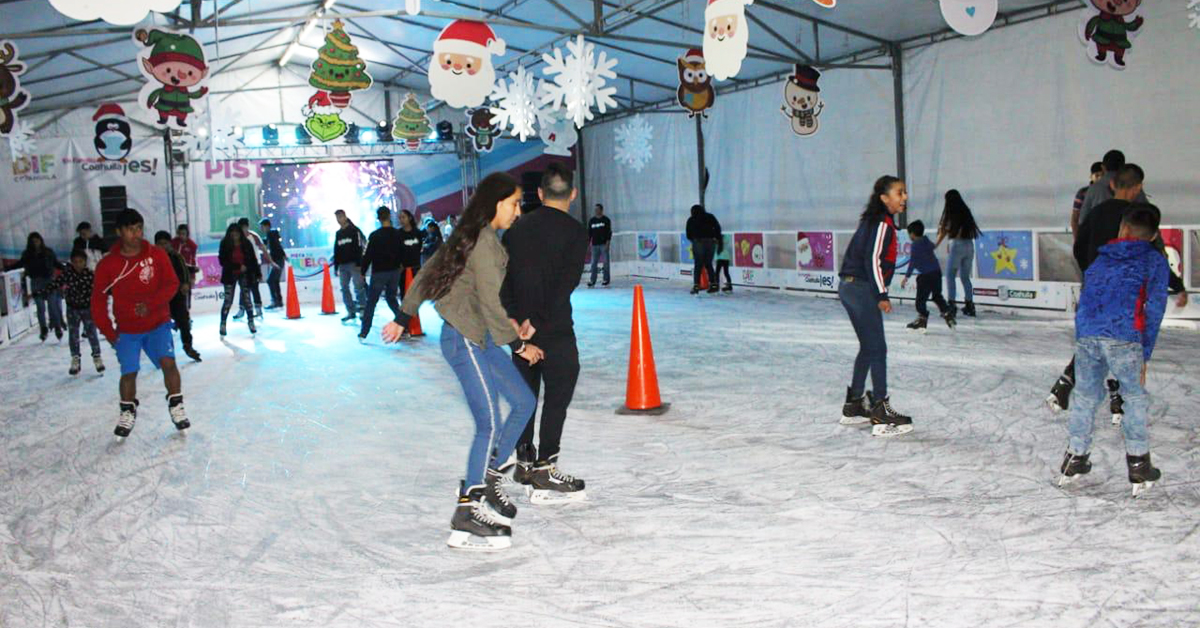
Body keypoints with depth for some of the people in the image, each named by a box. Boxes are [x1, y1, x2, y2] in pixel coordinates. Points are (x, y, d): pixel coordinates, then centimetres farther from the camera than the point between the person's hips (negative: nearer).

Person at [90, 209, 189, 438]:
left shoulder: (157, 255, -6)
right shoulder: (107, 264, -6)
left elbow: (171, 284, -9)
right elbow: (98, 300, -1)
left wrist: (150, 304, -24)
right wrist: (108, 331, -5)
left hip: (158, 323, 0)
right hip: (127, 329, 0)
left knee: (168, 362, -17)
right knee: (129, 373, -4)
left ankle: (176, 406, 1)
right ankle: (128, 412, 21)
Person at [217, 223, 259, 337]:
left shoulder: (246, 243, -4)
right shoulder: (225, 244, -7)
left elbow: (253, 260, -1)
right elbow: (223, 261, -11)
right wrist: (238, 266, -20)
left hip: (244, 275, 1)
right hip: (230, 275, -1)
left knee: (247, 298, 3)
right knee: (228, 300, -2)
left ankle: (251, 322, 14)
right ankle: (223, 324, 7)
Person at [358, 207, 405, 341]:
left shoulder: (374, 235, -12)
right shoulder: (398, 234, 1)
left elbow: (367, 255, -11)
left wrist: (363, 272, -2)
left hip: (379, 273, -4)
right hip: (394, 272, 4)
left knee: (370, 302, 3)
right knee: (392, 298, 21)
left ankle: (364, 333, 2)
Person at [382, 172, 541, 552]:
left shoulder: (470, 236, 13)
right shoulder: (484, 240, -16)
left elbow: (427, 274, 19)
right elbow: (492, 302, -18)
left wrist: (403, 316, 27)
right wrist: (519, 344, -8)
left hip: (479, 338, 10)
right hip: (466, 340, -10)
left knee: (524, 402, 12)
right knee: (490, 425, -9)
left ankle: (487, 477, 20)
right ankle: (467, 515, -5)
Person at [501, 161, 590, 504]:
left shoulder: (517, 228, 9)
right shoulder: (574, 231, -7)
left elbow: (503, 278, 5)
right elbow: (567, 281, -16)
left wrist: (515, 319, 2)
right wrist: (540, 321, -16)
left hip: (520, 326, 6)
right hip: (555, 329, -6)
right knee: (558, 395, 1)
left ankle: (524, 461, 25)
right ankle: (544, 470, -1)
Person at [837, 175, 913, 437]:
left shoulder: (874, 221, 16)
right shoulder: (883, 223, -13)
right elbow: (873, 260, -19)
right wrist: (881, 295, -18)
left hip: (850, 288, 10)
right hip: (862, 290, -10)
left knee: (868, 348, 17)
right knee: (877, 349, -7)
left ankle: (854, 406, 25)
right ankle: (881, 414, -6)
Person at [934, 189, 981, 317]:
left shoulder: (951, 213, -3)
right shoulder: (966, 211, 13)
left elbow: (943, 231, 0)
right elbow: (972, 230, 9)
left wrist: (935, 245, 11)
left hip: (958, 244, -6)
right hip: (969, 245, 6)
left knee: (950, 275, 2)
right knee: (965, 277, 13)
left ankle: (952, 304, -5)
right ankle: (969, 305, 11)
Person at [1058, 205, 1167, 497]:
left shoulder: (1101, 258, 24)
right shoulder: (1155, 260, 12)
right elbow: (1154, 307, 5)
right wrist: (1145, 354, 8)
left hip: (1085, 334, 4)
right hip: (1122, 335, -4)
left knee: (1085, 395, 16)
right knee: (1135, 398, 9)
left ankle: (1075, 458, 22)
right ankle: (1138, 466, 9)